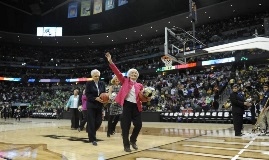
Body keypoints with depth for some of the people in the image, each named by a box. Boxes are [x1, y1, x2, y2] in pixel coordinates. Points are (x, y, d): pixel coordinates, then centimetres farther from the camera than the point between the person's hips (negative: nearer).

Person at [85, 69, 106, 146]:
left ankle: (91, 133, 32)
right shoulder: (89, 83, -2)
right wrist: (96, 98, -20)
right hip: (91, 105, -4)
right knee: (91, 122, -1)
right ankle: (93, 139, 9)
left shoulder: (102, 83, 9)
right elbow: (87, 94, -8)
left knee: (99, 122, 4)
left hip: (99, 106, 4)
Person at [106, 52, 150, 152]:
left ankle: (133, 140, 28)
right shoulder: (125, 81, 8)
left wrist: (147, 98, -8)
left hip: (136, 106, 3)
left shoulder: (139, 85, 15)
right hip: (127, 105, -3)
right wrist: (110, 62, -13)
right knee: (126, 126, 0)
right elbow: (117, 73, -3)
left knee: (139, 124, 0)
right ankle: (126, 145, 17)